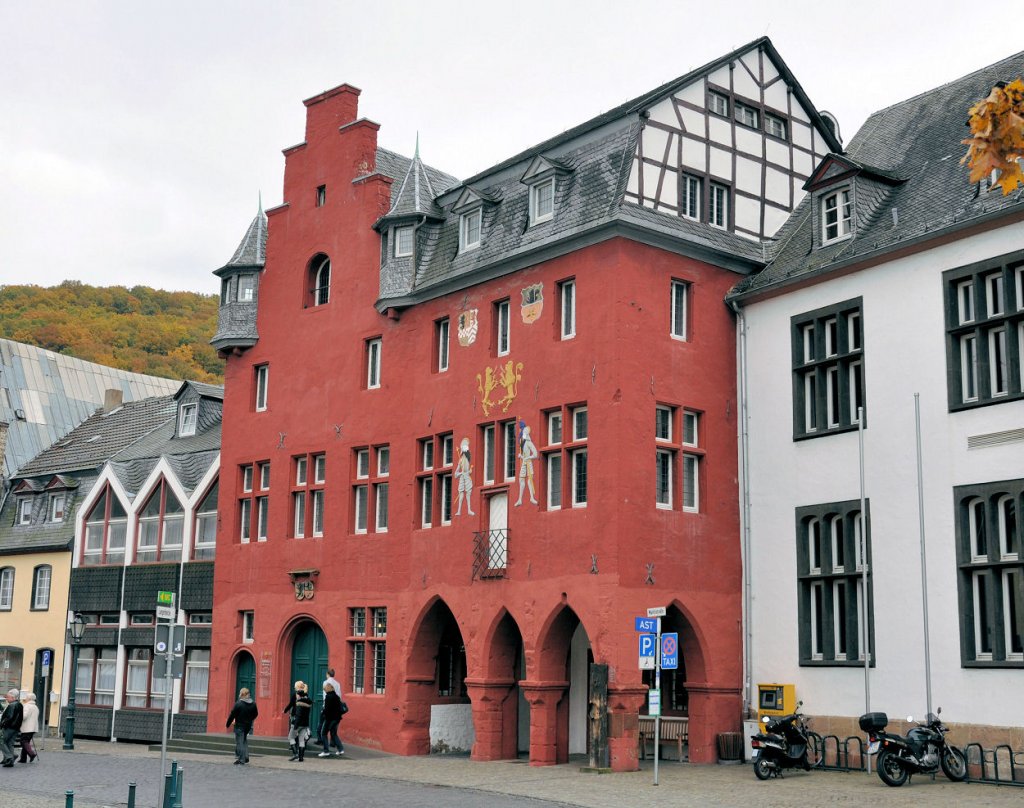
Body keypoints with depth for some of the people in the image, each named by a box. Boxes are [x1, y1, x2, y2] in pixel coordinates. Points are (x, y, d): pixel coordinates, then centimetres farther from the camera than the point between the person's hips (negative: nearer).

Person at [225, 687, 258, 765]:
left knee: (240, 742, 0)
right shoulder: (253, 704, 1)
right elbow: (255, 714, 13)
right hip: (248, 726, 6)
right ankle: (246, 757, 19)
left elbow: (232, 715, -12)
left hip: (239, 726, -6)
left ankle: (241, 760, 1)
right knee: (244, 741, 22)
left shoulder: (238, 704, -15)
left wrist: (228, 724, -1)